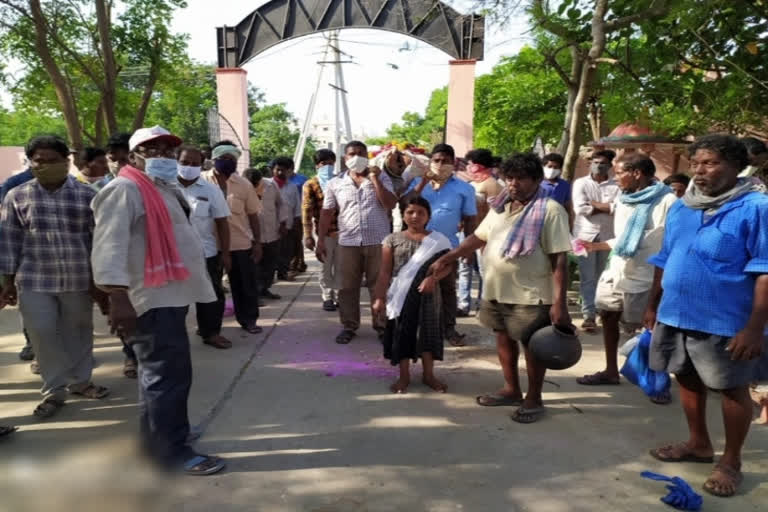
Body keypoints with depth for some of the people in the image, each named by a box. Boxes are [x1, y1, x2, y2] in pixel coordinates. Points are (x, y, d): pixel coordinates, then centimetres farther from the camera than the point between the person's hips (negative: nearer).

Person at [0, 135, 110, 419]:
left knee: (78, 332, 12)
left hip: (79, 279, 0)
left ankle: (80, 380, 31)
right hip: (34, 280, 0)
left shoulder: (86, 195, -1)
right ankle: (54, 390, 17)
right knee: (42, 334, 2)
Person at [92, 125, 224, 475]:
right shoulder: (126, 190, -12)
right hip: (153, 299, -10)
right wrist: (117, 298, -30)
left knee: (165, 373, 18)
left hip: (171, 295, 10)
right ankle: (170, 450, 4)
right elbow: (109, 245, -22)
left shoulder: (166, 188, 19)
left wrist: (196, 281, 26)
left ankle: (160, 437, 32)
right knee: (169, 374, -6)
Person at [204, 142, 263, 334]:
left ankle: (248, 319, 23)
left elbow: (253, 216, 4)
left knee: (247, 284, 7)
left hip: (241, 243, 1)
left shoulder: (244, 184, 1)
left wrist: (257, 243, 1)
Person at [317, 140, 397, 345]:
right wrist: (321, 240, 3)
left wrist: (375, 180, -12)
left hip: (378, 241, -1)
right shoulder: (335, 183, 6)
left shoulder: (381, 178, 4)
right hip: (348, 243, 1)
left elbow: (391, 204, -8)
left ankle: (382, 326, 16)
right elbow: (327, 213, 8)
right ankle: (349, 326, 19)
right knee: (347, 288, 7)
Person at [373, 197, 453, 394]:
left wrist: (433, 278, -20)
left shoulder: (438, 240, 0)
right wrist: (380, 298, -7)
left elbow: (447, 266, -2)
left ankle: (429, 375, 22)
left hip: (426, 294, 0)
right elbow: (385, 273, -2)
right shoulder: (393, 240, 0)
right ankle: (404, 376, 19)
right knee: (401, 332, 6)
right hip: (400, 295, 0)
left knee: (427, 330, 7)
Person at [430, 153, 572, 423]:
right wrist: (447, 258, 8)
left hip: (531, 294, -7)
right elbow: (478, 238, 16)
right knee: (504, 338, 18)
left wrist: (559, 303, -21)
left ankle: (534, 399, 24)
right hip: (496, 291, 7)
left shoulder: (550, 210, -13)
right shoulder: (501, 206, 8)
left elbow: (560, 260, -16)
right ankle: (511, 390, 36)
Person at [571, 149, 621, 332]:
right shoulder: (581, 183, 2)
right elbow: (580, 208, -11)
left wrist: (594, 204, -10)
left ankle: (602, 310, 26)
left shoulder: (616, 185, 3)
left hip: (608, 235, 1)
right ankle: (589, 315, -2)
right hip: (586, 234, -1)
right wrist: (607, 208, -5)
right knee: (587, 277, -3)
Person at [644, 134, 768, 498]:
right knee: (688, 380, 18)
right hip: (675, 316, 7)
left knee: (732, 389, 10)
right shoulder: (679, 209, 8)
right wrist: (653, 306, 16)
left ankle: (731, 461, 27)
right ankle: (698, 443, 39)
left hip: (725, 323, -6)